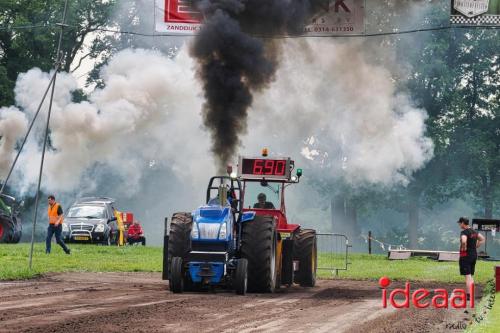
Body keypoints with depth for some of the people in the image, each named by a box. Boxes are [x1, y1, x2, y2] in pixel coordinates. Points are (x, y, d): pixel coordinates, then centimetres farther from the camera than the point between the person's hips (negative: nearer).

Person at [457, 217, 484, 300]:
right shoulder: (474, 231, 10)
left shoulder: (464, 232, -17)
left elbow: (464, 241, -36)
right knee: (471, 276, 14)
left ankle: (468, 296, -9)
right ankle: (471, 294, 17)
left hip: (466, 256, -8)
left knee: (467, 276, -7)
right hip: (474, 255, 8)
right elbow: (482, 239, 23)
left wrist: (463, 248, -18)